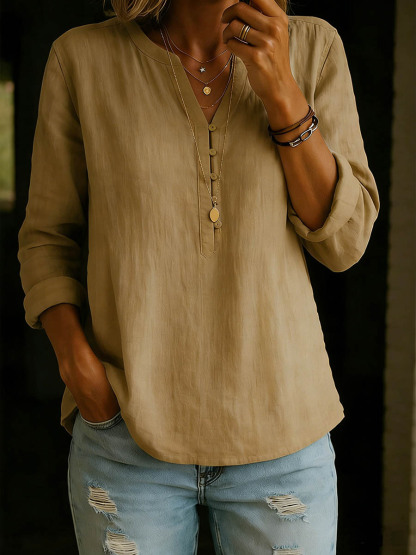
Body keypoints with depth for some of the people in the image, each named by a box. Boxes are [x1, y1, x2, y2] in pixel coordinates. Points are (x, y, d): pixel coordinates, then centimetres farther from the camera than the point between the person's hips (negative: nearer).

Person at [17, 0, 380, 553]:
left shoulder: (313, 47, -2)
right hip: (128, 433, 0)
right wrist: (77, 363, -12)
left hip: (279, 426, 1)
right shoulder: (83, 57, -4)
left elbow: (344, 240, -5)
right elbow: (48, 236, 4)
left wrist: (280, 92, -16)